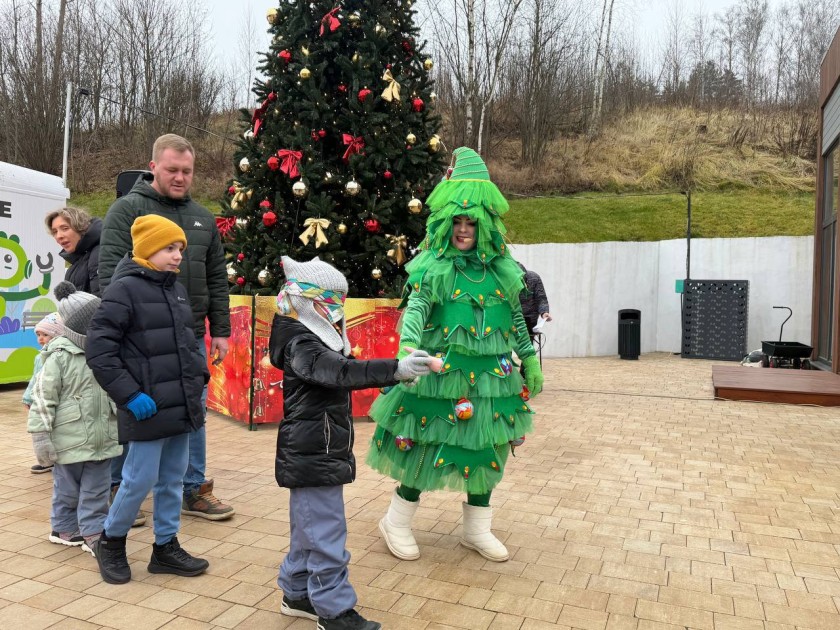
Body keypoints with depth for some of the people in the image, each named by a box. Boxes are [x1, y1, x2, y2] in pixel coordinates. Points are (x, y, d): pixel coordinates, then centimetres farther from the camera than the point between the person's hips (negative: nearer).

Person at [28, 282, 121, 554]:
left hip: (101, 438, 5)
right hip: (69, 442, -5)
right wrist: (40, 436, -14)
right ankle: (64, 528, 32)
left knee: (96, 491, 11)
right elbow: (42, 399, -14)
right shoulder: (60, 357, -14)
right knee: (67, 489, 14)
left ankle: (92, 532, 24)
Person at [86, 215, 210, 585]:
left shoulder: (177, 289, 12)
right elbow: (98, 349, -14)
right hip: (148, 408, -7)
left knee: (173, 480, 14)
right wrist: (129, 395, -17)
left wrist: (199, 376, 8)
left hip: (182, 404, 7)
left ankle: (166, 548, 28)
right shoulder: (124, 289, -11)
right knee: (140, 480, 2)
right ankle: (110, 542, 27)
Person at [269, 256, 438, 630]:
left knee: (308, 530, 21)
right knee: (326, 535, 0)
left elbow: (343, 373, 21)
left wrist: (397, 371, 14)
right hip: (312, 456, -10)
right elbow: (345, 373, -36)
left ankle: (297, 594, 36)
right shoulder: (301, 346, -20)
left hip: (319, 454, 10)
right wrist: (396, 369, -46)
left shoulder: (316, 341, 12)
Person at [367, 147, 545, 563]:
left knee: (485, 447, 12)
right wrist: (408, 347, -37)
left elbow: (516, 319, 14)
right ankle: (396, 523, 23)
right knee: (429, 443, 2)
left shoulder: (501, 268, 7)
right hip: (443, 372, -5)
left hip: (490, 375, 5)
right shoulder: (434, 266, -6)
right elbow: (415, 308, -20)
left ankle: (477, 529, 31)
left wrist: (529, 360, 15)